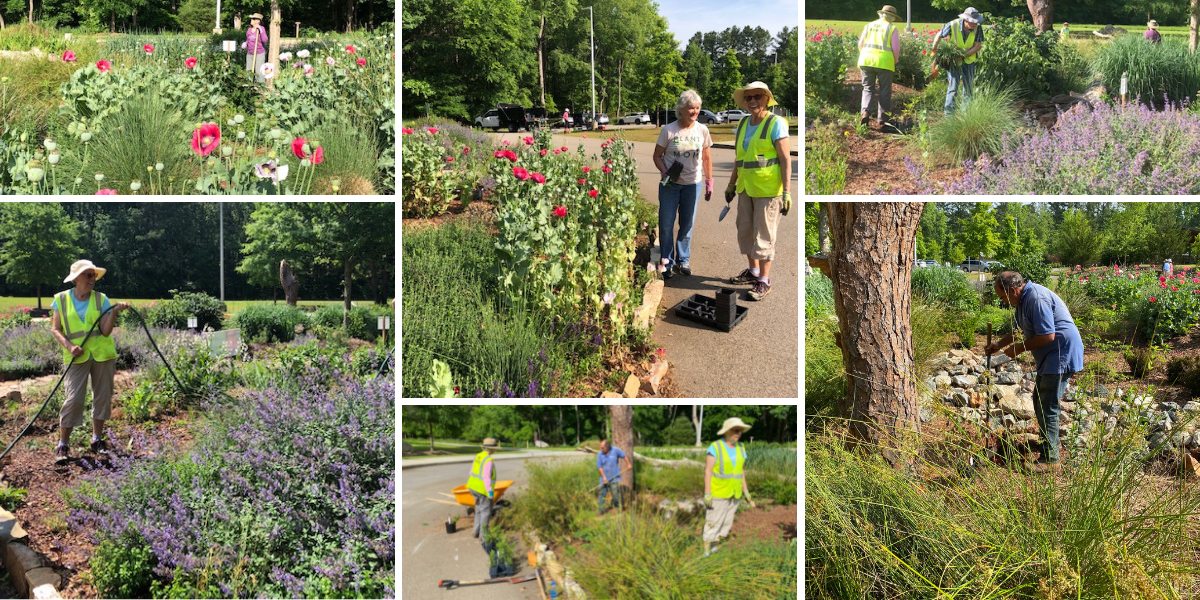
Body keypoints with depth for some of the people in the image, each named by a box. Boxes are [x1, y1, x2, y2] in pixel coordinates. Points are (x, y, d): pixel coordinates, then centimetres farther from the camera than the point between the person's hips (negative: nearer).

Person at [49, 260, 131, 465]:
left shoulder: (101, 299, 0)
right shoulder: (61, 300, 1)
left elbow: (106, 331, -7)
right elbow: (55, 329, 1)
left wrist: (114, 312, -22)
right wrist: (69, 346, -16)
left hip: (102, 355, 2)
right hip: (77, 357, -2)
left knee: (103, 397, 7)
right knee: (74, 399, -9)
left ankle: (97, 439, 23)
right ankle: (62, 445, 1)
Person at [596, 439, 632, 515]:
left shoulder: (616, 450, -6)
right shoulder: (600, 454, -4)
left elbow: (624, 456, 10)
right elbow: (600, 467, -4)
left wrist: (629, 464, 12)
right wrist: (604, 477, -13)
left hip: (614, 479, -2)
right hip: (604, 479, 2)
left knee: (616, 496, -4)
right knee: (602, 494, -4)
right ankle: (601, 512, 2)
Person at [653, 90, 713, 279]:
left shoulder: (702, 130, -2)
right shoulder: (669, 130, -9)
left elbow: (707, 158, 8)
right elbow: (657, 156, -2)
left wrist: (709, 182, 7)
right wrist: (665, 172, -19)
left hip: (692, 184, 2)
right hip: (670, 184, -2)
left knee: (687, 224, 10)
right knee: (666, 224, 0)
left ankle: (683, 260, 25)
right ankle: (667, 263, 13)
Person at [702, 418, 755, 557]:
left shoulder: (740, 448, 3)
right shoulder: (715, 448, -15)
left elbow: (740, 471, 11)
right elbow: (708, 471, -15)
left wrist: (745, 491, 9)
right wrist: (707, 494, -19)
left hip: (734, 493, 6)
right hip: (718, 493, -6)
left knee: (726, 524, 11)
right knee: (713, 523, -2)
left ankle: (714, 548, 25)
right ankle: (706, 552, 9)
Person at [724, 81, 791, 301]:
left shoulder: (775, 124, -11)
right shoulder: (743, 124, 9)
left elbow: (786, 159, -13)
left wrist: (787, 192, -18)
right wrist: (732, 184, 19)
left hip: (768, 190, -7)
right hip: (746, 189, 7)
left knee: (763, 235, -3)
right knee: (745, 231, 13)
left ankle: (764, 281, 6)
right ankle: (753, 271, 30)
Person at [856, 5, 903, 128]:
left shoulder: (869, 25, 12)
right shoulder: (892, 28, 2)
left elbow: (860, 44, 12)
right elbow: (895, 48, -2)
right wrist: (895, 62, 14)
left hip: (866, 61, 3)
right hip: (884, 62, -3)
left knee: (868, 89, 8)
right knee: (884, 91, 8)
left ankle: (865, 111, -14)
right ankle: (883, 117, 12)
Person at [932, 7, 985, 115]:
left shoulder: (977, 28, -17)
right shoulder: (952, 26, -24)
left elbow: (978, 45, -11)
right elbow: (939, 35, -7)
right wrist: (934, 50, 3)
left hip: (969, 59, 3)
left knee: (968, 86, 8)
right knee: (954, 84, -12)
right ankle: (949, 111, -8)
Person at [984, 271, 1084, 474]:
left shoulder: (1037, 299, -22)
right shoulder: (1023, 300, 12)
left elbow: (1048, 336, -25)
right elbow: (1019, 330, 28)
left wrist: (1019, 349, -15)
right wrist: (999, 345, 18)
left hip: (1061, 355, -11)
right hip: (1049, 358, 11)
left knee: (1048, 407, -9)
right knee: (1040, 402, 20)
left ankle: (1050, 459, -5)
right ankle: (1050, 442, 34)